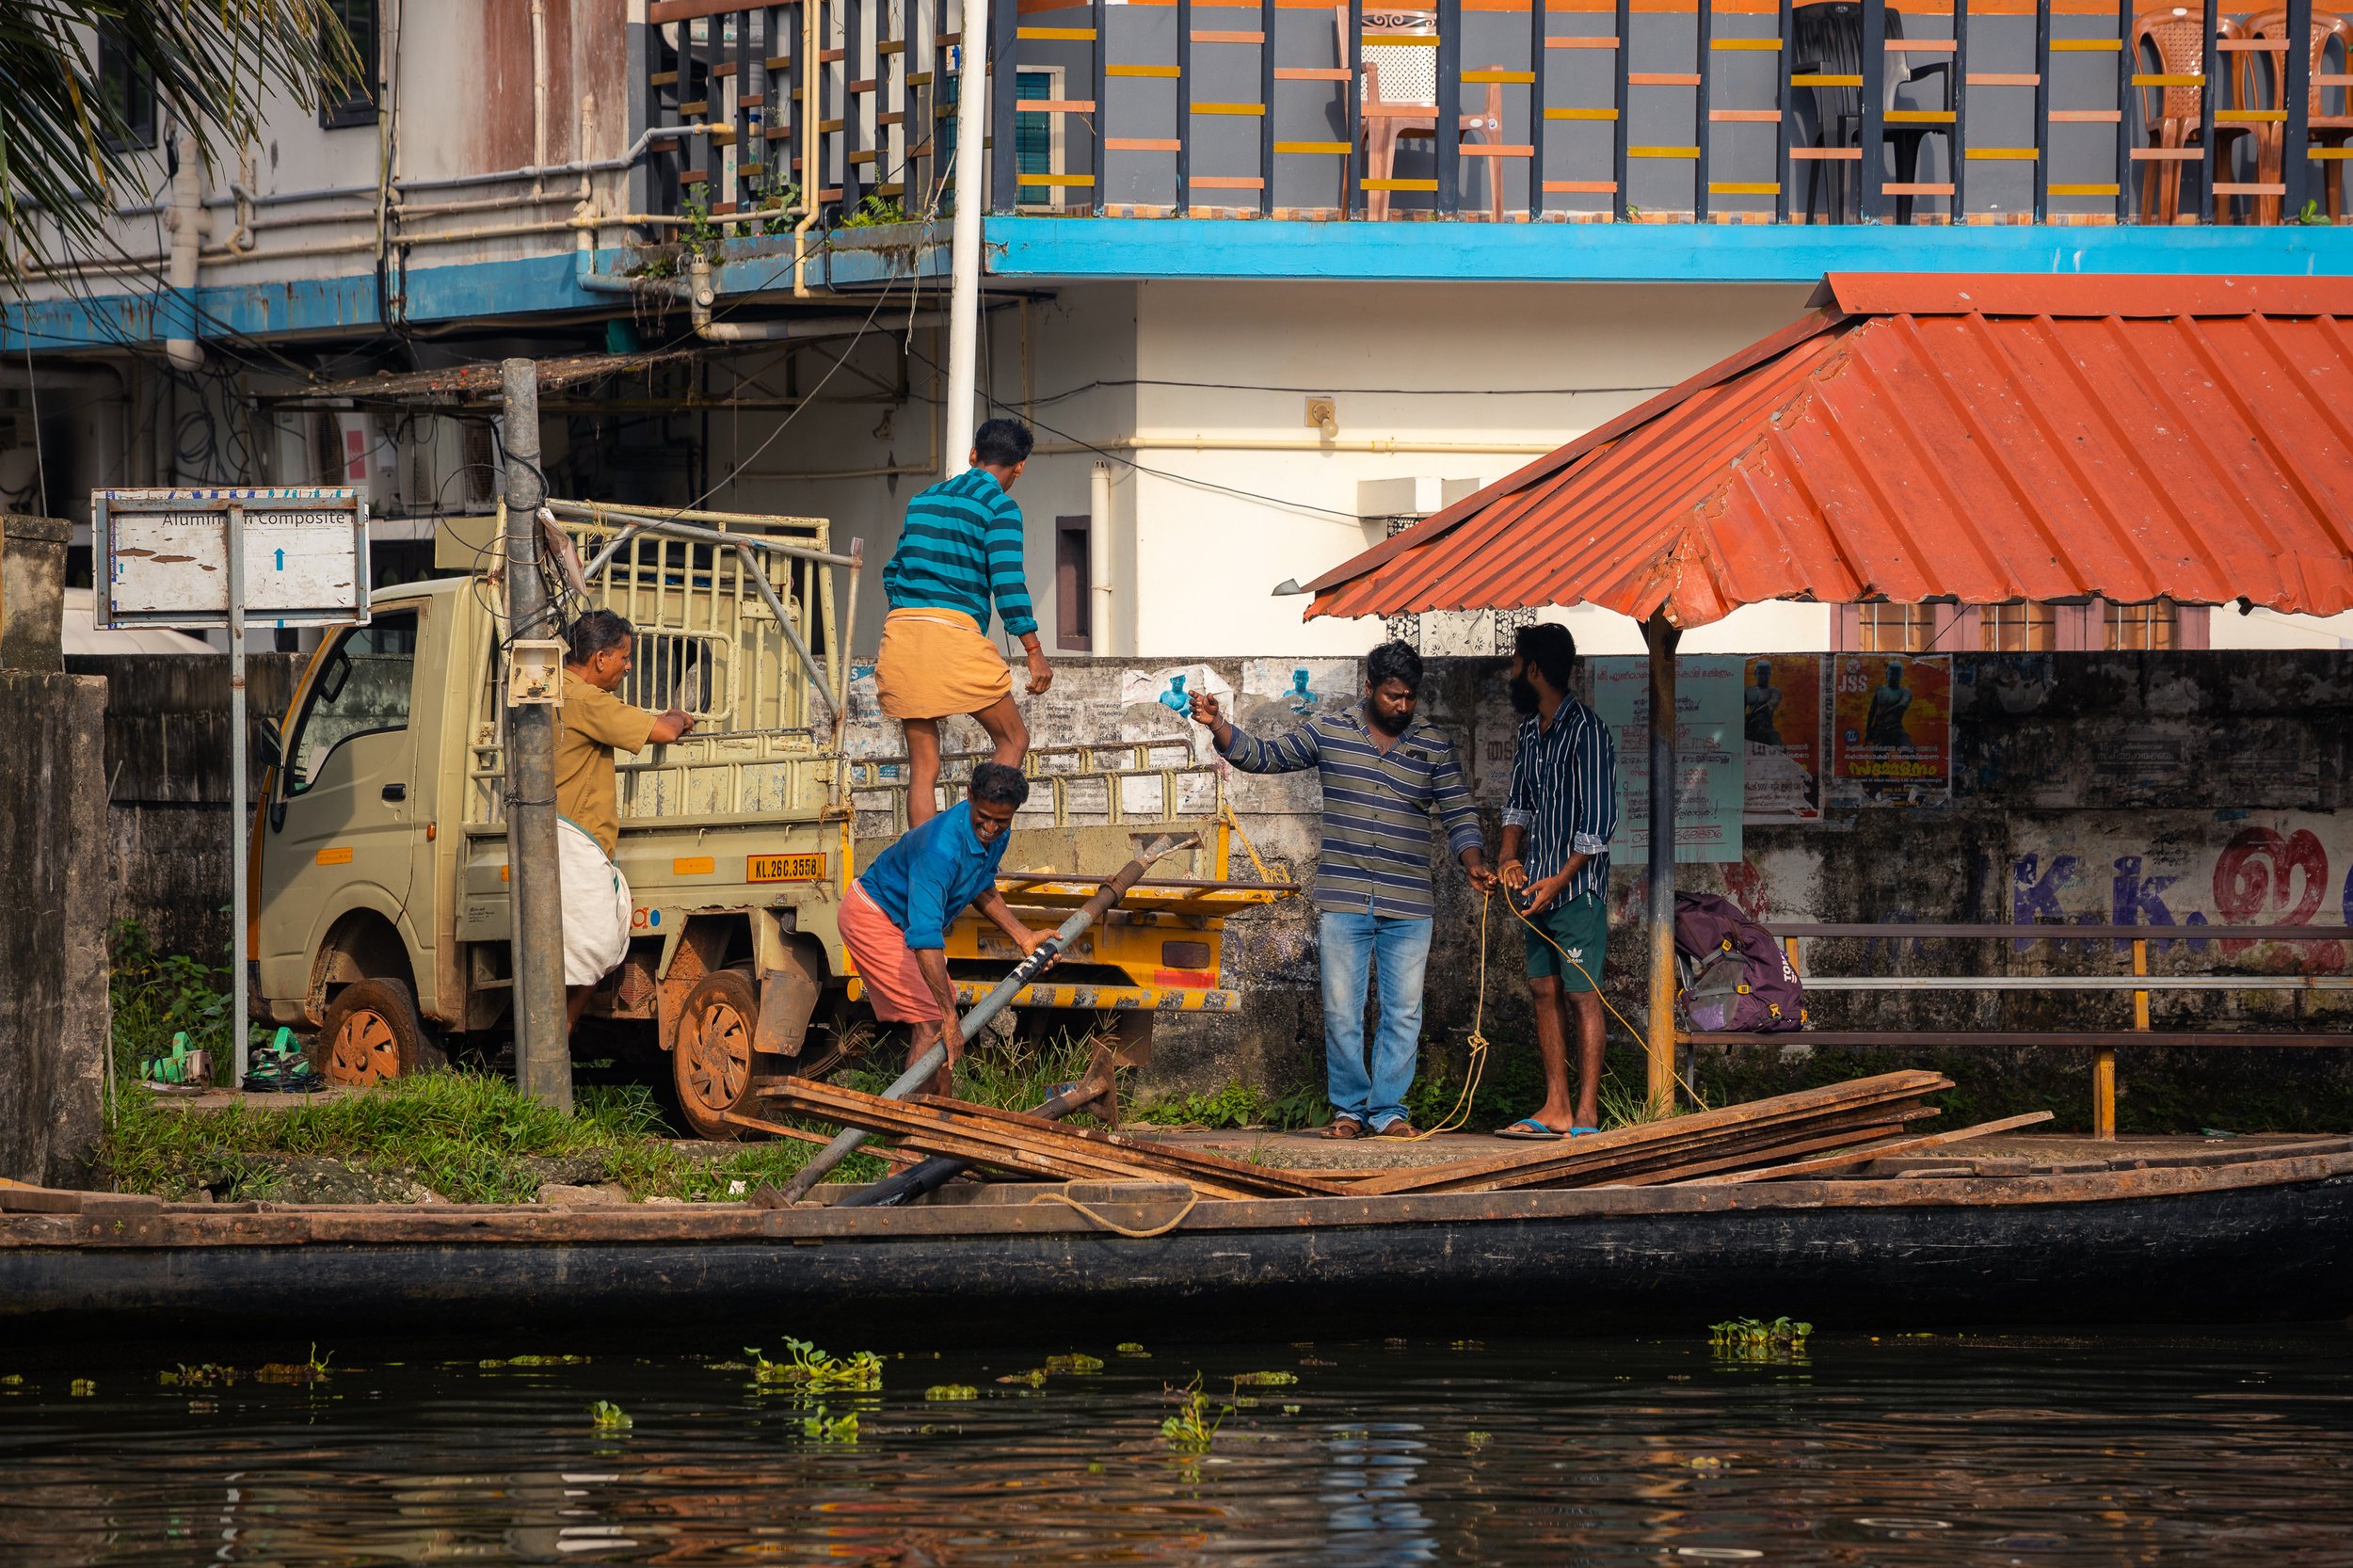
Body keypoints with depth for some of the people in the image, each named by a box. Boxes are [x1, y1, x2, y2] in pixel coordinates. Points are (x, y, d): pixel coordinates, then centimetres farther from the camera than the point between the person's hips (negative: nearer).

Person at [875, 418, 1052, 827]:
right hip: (955, 631, -6)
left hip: (901, 626, 6)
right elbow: (1007, 582, -10)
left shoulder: (924, 500, 21)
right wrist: (1034, 652, -8)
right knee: (1013, 739, 7)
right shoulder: (1000, 507, 1)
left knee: (923, 765, 6)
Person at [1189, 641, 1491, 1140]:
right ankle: (1349, 1108, 11)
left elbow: (1458, 812, 4)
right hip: (1342, 902, 0)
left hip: (1408, 907, 0)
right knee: (1341, 1011, 1)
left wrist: (1473, 863, -13)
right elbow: (1264, 755, 7)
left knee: (1404, 1013, 2)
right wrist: (1216, 725, -6)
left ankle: (1388, 1109, 10)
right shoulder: (1328, 730, 4)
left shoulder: (1435, 745, 5)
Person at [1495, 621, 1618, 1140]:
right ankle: (1555, 1109, 14)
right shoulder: (1530, 731, 13)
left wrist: (1560, 880, -17)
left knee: (1581, 995, -6)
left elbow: (1598, 820, -15)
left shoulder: (1587, 732, -13)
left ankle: (1586, 1113, -5)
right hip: (1537, 887, 8)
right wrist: (1510, 858, 1)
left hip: (1576, 888, -8)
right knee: (1544, 991, 9)